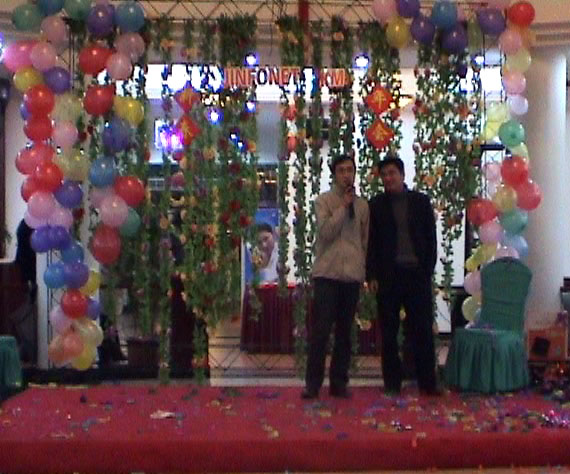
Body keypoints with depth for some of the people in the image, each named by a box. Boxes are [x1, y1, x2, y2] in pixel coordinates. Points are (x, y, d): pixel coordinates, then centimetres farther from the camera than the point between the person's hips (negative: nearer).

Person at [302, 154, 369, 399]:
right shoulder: (324, 201, 1)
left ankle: (339, 382, 15)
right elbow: (325, 231, -13)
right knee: (321, 329, -5)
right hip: (327, 273, -3)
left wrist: (364, 269, 11)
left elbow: (365, 239, 15)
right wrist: (343, 207, -12)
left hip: (352, 275, 4)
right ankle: (313, 383, 2)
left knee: (345, 331, 8)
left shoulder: (362, 205, 11)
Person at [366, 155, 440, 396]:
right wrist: (372, 275, -3)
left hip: (417, 274, 0)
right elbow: (371, 241, 5)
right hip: (388, 275, 0)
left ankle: (427, 382, 7)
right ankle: (392, 382, 10)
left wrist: (428, 271, 0)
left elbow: (431, 238, 8)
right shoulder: (376, 204, 7)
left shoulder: (421, 201, 9)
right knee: (389, 331, 3)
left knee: (423, 329, 0)